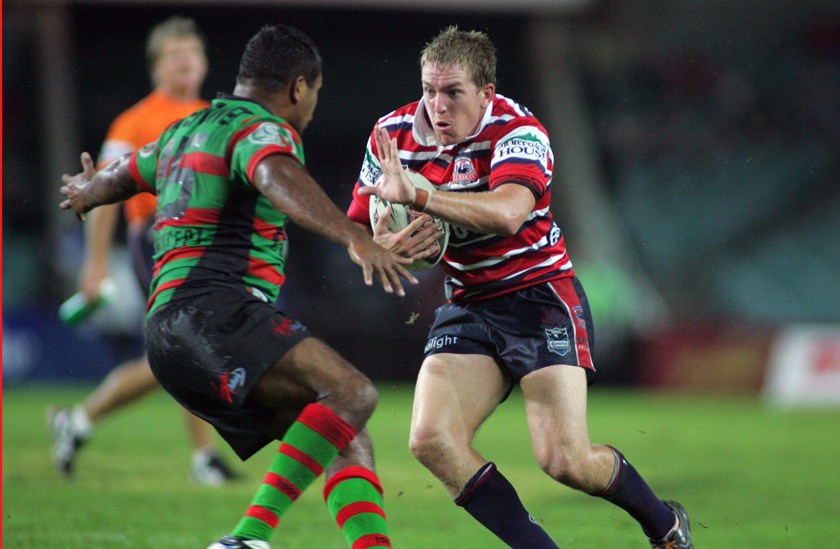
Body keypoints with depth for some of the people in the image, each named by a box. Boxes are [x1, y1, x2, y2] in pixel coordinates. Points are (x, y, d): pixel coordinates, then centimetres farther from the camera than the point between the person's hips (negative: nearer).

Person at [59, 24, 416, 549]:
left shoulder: (187, 131, 28)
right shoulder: (260, 129, -3)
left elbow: (120, 176, 46)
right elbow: (280, 181, -27)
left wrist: (84, 193, 70)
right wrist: (354, 236, -42)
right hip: (208, 310, -10)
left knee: (349, 441, 6)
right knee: (352, 392, -27)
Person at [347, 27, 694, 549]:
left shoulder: (518, 131, -20)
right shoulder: (395, 134, -4)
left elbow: (507, 212, -40)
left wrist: (418, 196, -52)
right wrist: (385, 243, -19)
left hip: (540, 295, -5)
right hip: (467, 305, 5)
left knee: (564, 459, -14)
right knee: (431, 439, -18)